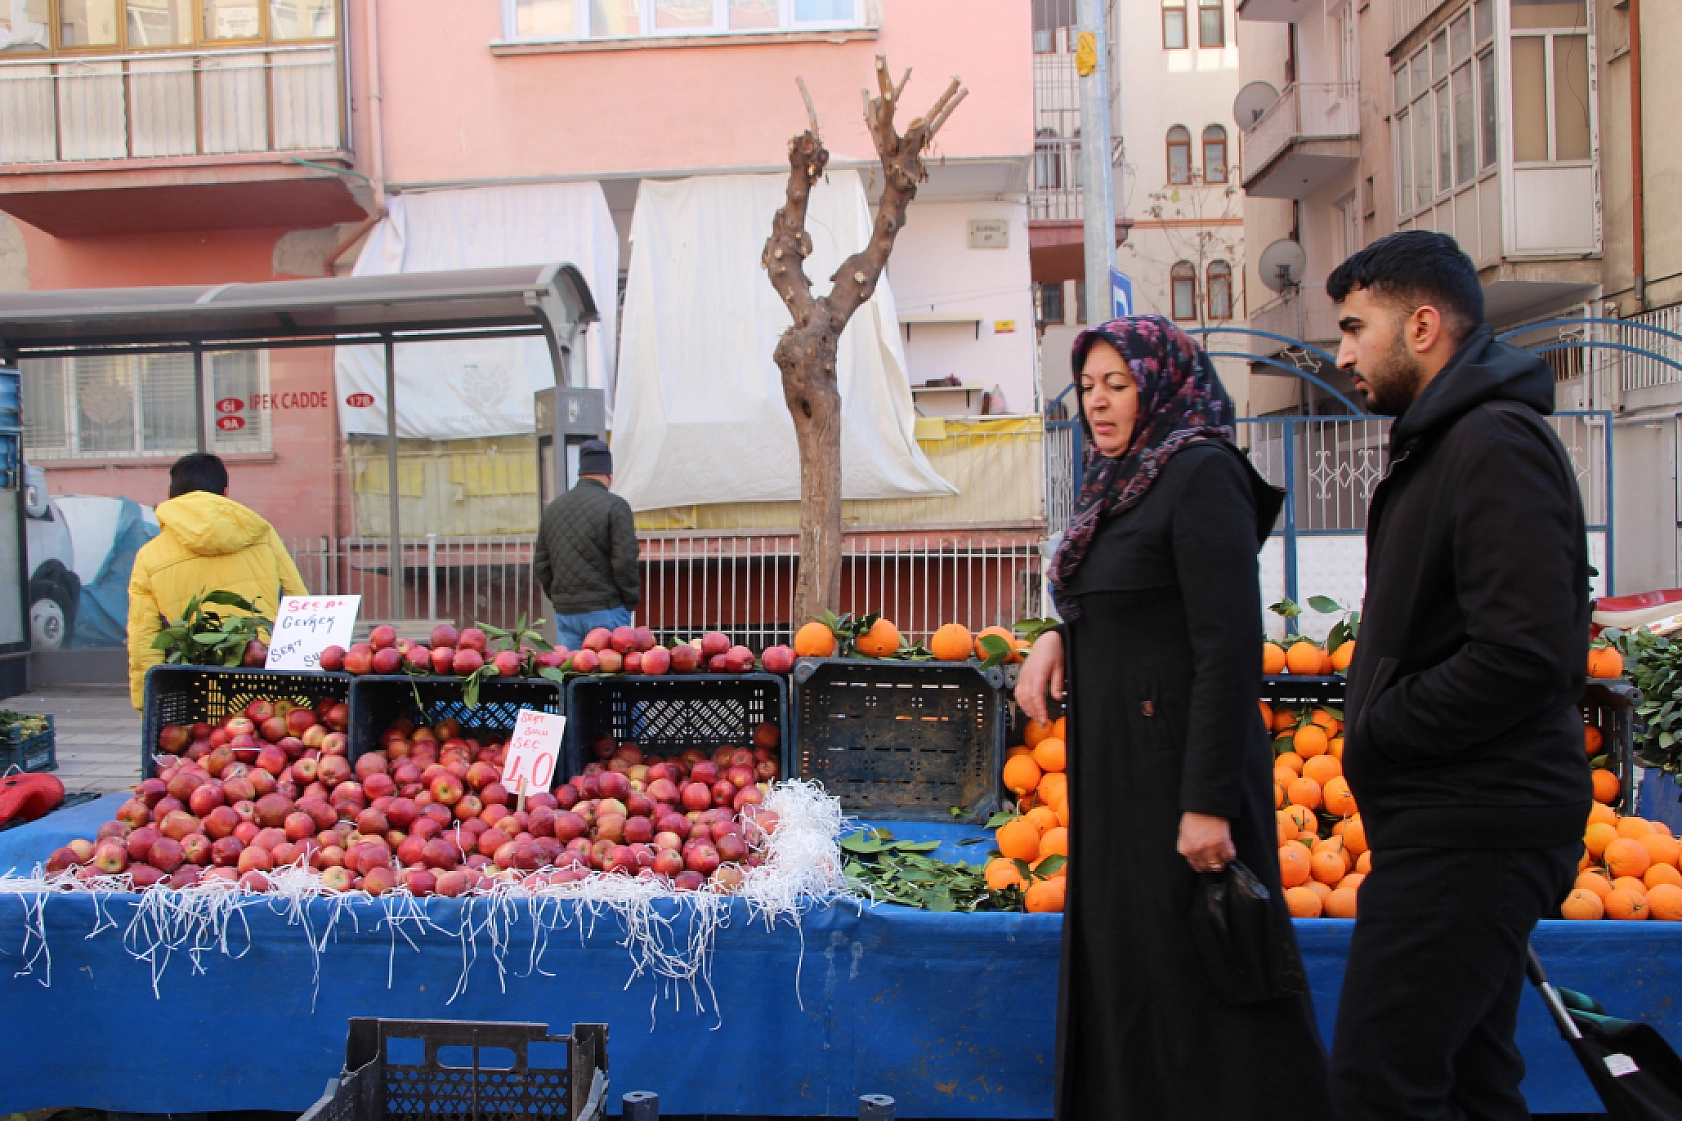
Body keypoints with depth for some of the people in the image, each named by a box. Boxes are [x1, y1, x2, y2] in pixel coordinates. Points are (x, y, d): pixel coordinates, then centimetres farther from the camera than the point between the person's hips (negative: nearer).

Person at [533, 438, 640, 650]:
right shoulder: (615, 505, -7)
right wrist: (631, 602, 0)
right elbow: (625, 561, -12)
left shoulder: (553, 508, 12)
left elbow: (540, 564, 15)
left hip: (564, 612, 5)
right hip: (605, 609, -5)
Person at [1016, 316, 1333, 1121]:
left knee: (1191, 980, 1)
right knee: (1122, 962, 16)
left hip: (1181, 768, -9)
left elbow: (1229, 647, -19)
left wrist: (1208, 803, -23)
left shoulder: (1202, 475, -12)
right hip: (1115, 767, 9)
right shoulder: (1120, 484, 14)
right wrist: (1059, 637, 2)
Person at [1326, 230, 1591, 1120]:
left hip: (1472, 831, -10)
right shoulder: (1444, 441, 18)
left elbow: (1526, 654, -25)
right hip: (1458, 822, 11)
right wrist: (1375, 732, 8)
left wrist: (1375, 732, -15)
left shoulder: (1496, 444, -15)